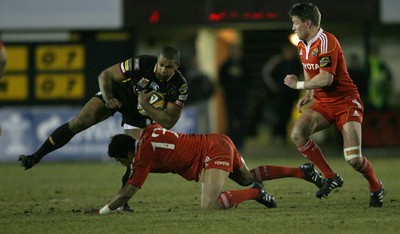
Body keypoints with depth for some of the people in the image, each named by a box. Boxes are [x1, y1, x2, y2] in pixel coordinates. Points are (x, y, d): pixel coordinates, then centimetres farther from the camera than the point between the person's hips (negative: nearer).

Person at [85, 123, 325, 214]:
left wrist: (102, 211, -5)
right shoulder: (148, 132, 6)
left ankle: (256, 192, -10)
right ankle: (302, 171, 32)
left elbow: (128, 193, -12)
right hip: (219, 142, 10)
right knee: (247, 177, 33)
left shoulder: (144, 155, -14)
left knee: (209, 207, -24)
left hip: (213, 150, -10)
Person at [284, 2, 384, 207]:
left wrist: (298, 85, -15)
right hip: (322, 104, 8)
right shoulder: (302, 46, 8)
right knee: (297, 134, -21)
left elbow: (325, 79, -28)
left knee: (353, 158, -17)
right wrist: (309, 94, 11)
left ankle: (376, 187, 15)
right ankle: (330, 177, -6)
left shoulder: (326, 42, -21)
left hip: (345, 102, -8)